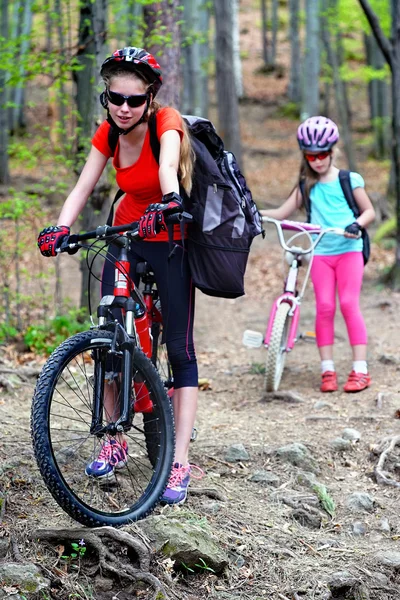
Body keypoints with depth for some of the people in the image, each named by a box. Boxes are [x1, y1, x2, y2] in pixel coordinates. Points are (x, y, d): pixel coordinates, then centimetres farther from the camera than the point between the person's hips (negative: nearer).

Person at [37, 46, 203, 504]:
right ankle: (113, 443, 15)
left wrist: (170, 203, -62)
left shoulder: (167, 122, -21)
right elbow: (82, 188, -13)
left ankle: (179, 464, -9)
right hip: (126, 236, 5)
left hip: (170, 241, -5)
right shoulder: (108, 134, -6)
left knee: (180, 348, -8)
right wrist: (59, 229, -31)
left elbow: (167, 166, -42)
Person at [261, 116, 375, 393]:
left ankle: (361, 370, -10)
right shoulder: (307, 186, 12)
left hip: (349, 249, -3)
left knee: (349, 304, -12)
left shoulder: (349, 180, 4)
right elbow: (282, 212, 10)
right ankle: (328, 370, -2)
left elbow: (370, 211, 5)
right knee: (324, 308, -7)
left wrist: (357, 224, -16)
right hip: (320, 253, 3)